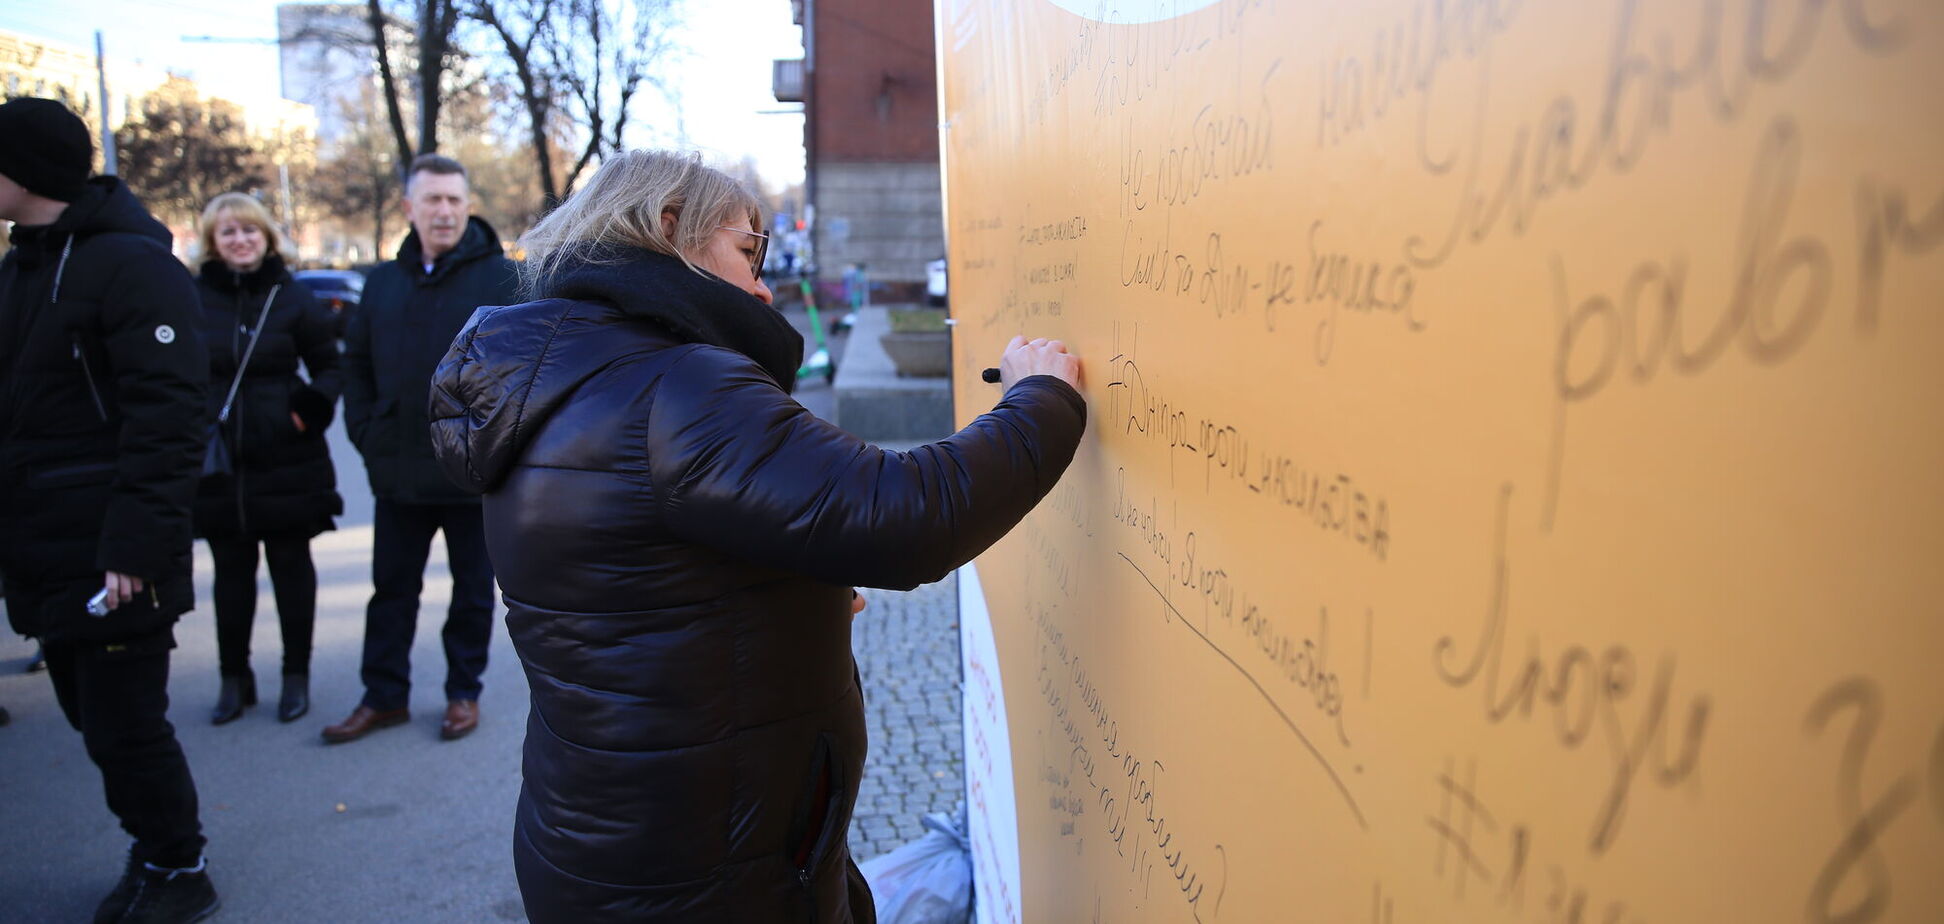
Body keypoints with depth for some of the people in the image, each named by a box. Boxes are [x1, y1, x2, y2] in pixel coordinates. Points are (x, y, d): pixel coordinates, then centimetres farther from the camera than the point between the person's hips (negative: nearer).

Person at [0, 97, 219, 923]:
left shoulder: (131, 263, -13)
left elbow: (167, 417, -20)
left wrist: (134, 545, -24)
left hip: (109, 554, -9)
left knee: (122, 723, -1)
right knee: (94, 715, 16)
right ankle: (158, 851, 31)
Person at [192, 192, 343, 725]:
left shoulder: (291, 297, 0)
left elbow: (329, 365, 4)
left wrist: (313, 405, -13)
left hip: (286, 460, -1)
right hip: (216, 461, 2)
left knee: (291, 566, 8)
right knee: (231, 571, 11)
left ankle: (296, 676, 20)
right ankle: (234, 678, 24)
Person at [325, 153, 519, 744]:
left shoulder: (498, 278, -7)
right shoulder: (385, 283, 9)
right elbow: (356, 361, 15)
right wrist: (365, 432, 4)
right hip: (398, 473, 5)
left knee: (472, 590, 11)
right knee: (392, 589, 14)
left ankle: (464, 692, 26)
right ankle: (384, 696, 27)